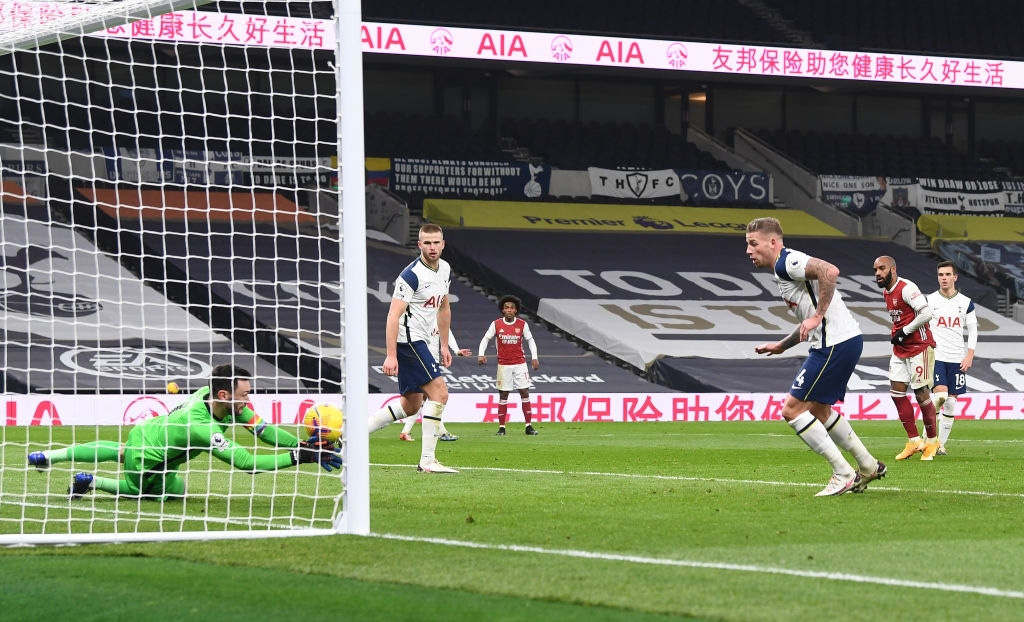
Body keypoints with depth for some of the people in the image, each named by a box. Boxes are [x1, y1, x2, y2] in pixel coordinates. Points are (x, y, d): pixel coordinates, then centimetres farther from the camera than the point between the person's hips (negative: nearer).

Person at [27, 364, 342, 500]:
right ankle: (91, 482, 22)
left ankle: (49, 456, 44)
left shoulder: (209, 393, -19)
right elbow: (247, 462, -43)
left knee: (119, 451, 37)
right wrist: (298, 457, -42)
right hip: (146, 462, -8)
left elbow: (263, 429, -17)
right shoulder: (204, 429, -42)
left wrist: (302, 443, -27)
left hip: (144, 431, 8)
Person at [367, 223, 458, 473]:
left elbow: (443, 308, 23)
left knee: (411, 406, 14)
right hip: (408, 339, -10)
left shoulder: (445, 269, 9)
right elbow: (393, 316, -21)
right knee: (439, 393, -16)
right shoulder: (412, 275, -18)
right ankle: (427, 460, -15)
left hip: (420, 342, 10)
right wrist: (391, 356, -26)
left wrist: (444, 345, 22)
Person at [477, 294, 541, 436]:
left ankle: (529, 426, 0)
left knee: (525, 393, -4)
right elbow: (486, 339, 4)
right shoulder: (496, 324, -1)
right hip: (503, 364, 0)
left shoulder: (522, 324, -1)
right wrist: (481, 354, -10)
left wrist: (534, 357, -1)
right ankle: (501, 427, 8)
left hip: (520, 363, 0)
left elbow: (530, 340, 8)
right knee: (503, 395, 2)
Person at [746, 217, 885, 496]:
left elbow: (830, 271, -29)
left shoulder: (786, 262, -11)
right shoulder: (784, 269, 21)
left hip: (835, 344, -11)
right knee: (817, 409, 24)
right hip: (844, 340, 11)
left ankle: (843, 474, -5)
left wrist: (817, 316, -25)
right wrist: (781, 345, 28)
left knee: (792, 408, -7)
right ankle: (869, 466, 31)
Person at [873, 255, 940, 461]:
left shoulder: (906, 288, -18)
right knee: (897, 392, 3)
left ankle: (932, 442, 10)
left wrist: (904, 331, -19)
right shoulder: (886, 292, 11)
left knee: (921, 393, -5)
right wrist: (895, 333, 8)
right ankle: (914, 441, 9)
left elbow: (926, 313, -25)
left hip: (919, 347, -9)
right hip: (900, 349, 9)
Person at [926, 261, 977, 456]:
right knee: (940, 395, -22)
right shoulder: (929, 301, 2)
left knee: (951, 403, 2)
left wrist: (969, 356, 0)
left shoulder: (966, 303, 6)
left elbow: (973, 331, 10)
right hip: (935, 357, -3)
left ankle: (941, 444, 11)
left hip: (957, 359, 3)